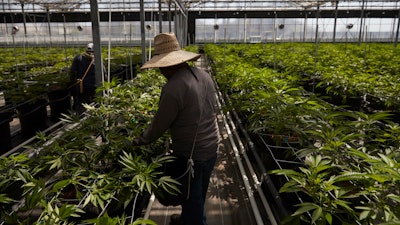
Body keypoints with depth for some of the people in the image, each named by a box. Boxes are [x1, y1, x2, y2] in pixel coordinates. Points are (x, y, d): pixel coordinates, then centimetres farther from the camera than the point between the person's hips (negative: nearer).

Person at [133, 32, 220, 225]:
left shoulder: (173, 88, -26)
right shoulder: (204, 75, -1)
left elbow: (159, 125, -16)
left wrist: (139, 141, 2)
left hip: (192, 154, -8)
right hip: (211, 147, 8)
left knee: (191, 198, 15)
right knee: (197, 195, 28)